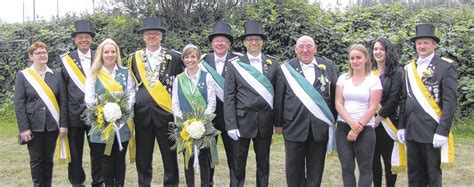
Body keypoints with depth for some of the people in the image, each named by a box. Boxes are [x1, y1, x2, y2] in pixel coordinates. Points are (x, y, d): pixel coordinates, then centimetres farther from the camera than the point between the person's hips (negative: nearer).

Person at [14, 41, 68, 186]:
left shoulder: (56, 76, 6)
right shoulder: (23, 76, 0)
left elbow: (63, 102, 4)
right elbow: (18, 104, -4)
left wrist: (63, 125, -4)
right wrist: (24, 128, -11)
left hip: (52, 125, 2)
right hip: (33, 125, -2)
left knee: (48, 158, 10)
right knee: (36, 159, 6)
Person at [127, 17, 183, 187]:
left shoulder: (174, 57, 1)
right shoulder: (134, 58, 9)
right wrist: (130, 112, 7)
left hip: (166, 114, -2)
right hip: (142, 115, 2)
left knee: (170, 158, 5)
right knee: (143, 160, 10)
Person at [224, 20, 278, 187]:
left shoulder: (272, 64, 5)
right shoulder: (234, 65, -1)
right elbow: (229, 97, -3)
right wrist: (231, 125, -10)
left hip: (265, 121, 2)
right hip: (243, 119, -2)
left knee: (263, 162, 13)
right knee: (238, 163, 7)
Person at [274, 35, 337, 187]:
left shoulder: (327, 66, 5)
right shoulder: (286, 68, 1)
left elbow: (334, 95, 8)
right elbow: (278, 98, 2)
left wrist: (333, 120, 6)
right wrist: (278, 123, 1)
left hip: (320, 126, 1)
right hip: (294, 126, -1)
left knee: (316, 169, 10)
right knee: (294, 168, 7)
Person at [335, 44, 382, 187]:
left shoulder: (374, 80, 0)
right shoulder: (343, 78, 7)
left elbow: (372, 107, -6)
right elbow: (338, 103, 1)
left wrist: (358, 128, -12)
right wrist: (351, 123, -13)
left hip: (365, 128, -2)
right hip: (343, 127, 2)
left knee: (365, 167, 3)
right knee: (347, 167, 4)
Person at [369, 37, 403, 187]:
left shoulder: (395, 72, -3)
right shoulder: (370, 72, 12)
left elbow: (393, 99, -10)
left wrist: (379, 118, -12)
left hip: (386, 122, -4)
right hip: (370, 122, 4)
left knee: (388, 159, 2)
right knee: (373, 158, 8)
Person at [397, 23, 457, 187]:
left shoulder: (445, 67, -6)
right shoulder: (409, 68, 12)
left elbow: (450, 103, -11)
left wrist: (442, 131, -16)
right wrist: (402, 126, 10)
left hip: (432, 131, -5)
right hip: (411, 131, 5)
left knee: (433, 174, 5)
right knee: (414, 174, 12)